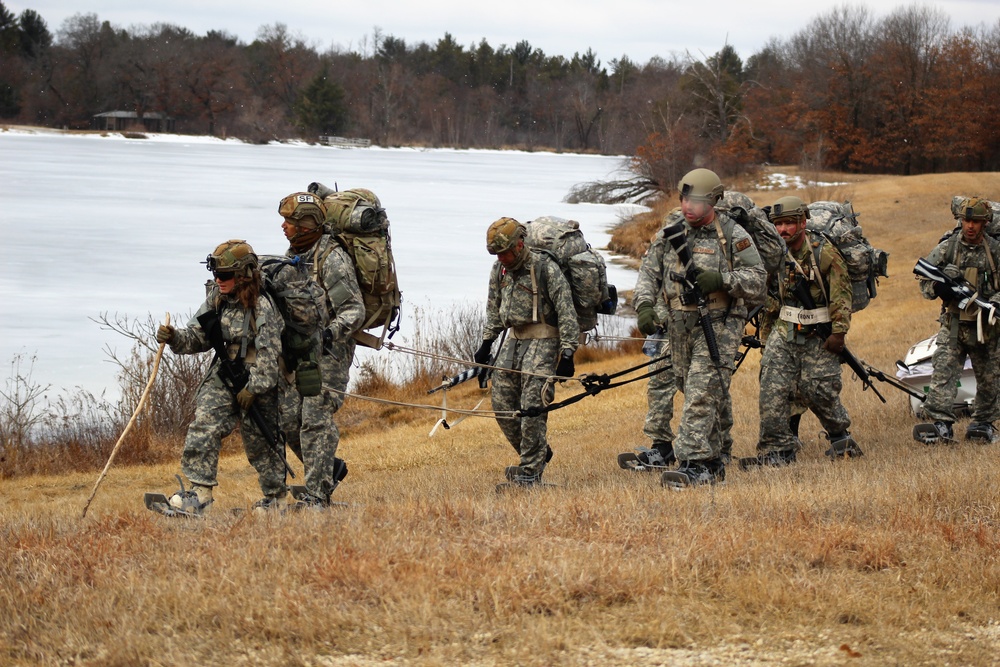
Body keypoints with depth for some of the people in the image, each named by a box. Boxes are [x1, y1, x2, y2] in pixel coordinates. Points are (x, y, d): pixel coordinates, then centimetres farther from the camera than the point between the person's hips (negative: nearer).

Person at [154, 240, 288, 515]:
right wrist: (174, 338, -12)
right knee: (203, 428, -10)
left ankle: (276, 498, 24)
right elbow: (198, 336, 7)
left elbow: (269, 353, -19)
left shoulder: (262, 307, -19)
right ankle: (198, 495, -11)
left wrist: (253, 388, -19)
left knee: (261, 439, 5)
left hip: (259, 381, -6)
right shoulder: (216, 299, 3)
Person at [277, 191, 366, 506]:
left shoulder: (332, 258, -15)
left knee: (316, 421, -11)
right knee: (288, 419, 5)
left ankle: (316, 494, -8)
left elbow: (354, 311, -20)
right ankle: (330, 468, 24)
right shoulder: (293, 254, 11)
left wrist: (331, 333, -35)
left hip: (328, 351, -8)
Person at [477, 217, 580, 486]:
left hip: (543, 341, -8)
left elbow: (567, 312, -14)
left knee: (532, 408, -14)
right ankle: (538, 454, 21)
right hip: (513, 339, 8)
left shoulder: (546, 268, -13)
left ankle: (530, 472, -8)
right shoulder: (499, 269, 9)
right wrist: (487, 342, 18)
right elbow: (494, 309, 23)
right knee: (502, 405, 4)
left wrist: (567, 353, -17)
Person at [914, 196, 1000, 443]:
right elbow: (925, 286, 3)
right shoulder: (946, 249, 1)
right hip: (953, 325, -1)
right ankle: (940, 423, -20)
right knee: (943, 371, -14)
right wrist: (941, 280, -19)